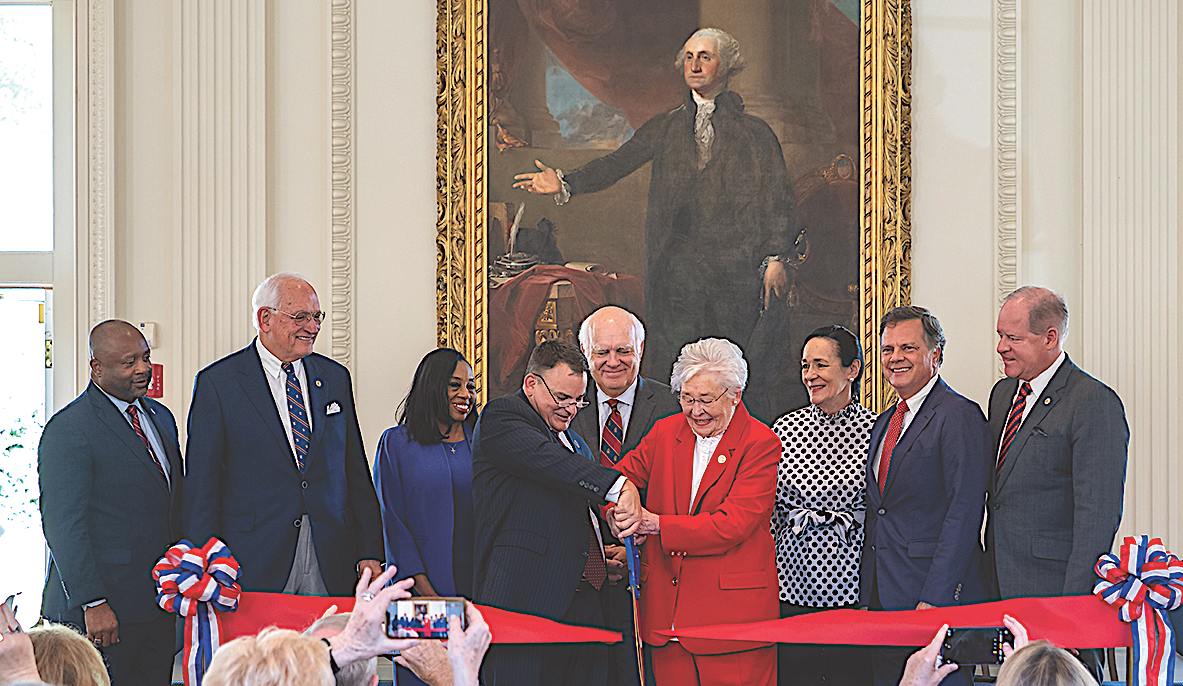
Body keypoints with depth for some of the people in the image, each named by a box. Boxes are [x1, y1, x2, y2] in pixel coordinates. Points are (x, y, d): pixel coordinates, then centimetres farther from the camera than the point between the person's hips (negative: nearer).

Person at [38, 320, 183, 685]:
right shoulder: (68, 429, -11)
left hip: (158, 604, 7)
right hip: (102, 608, -7)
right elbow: (63, 527, -16)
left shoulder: (161, 417, 15)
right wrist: (93, 604, -20)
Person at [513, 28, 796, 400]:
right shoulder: (663, 128, 17)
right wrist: (566, 183, -8)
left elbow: (778, 199, 6)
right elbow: (617, 163, 8)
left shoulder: (755, 133, 11)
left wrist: (776, 258, -5)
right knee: (674, 366, -2)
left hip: (737, 268, -1)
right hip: (676, 268, 2)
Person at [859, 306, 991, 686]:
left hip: (937, 597, -8)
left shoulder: (960, 416, -9)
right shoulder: (884, 423, 18)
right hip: (880, 598, 8)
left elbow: (963, 515, -16)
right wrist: (867, 593, 11)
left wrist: (935, 598, -21)